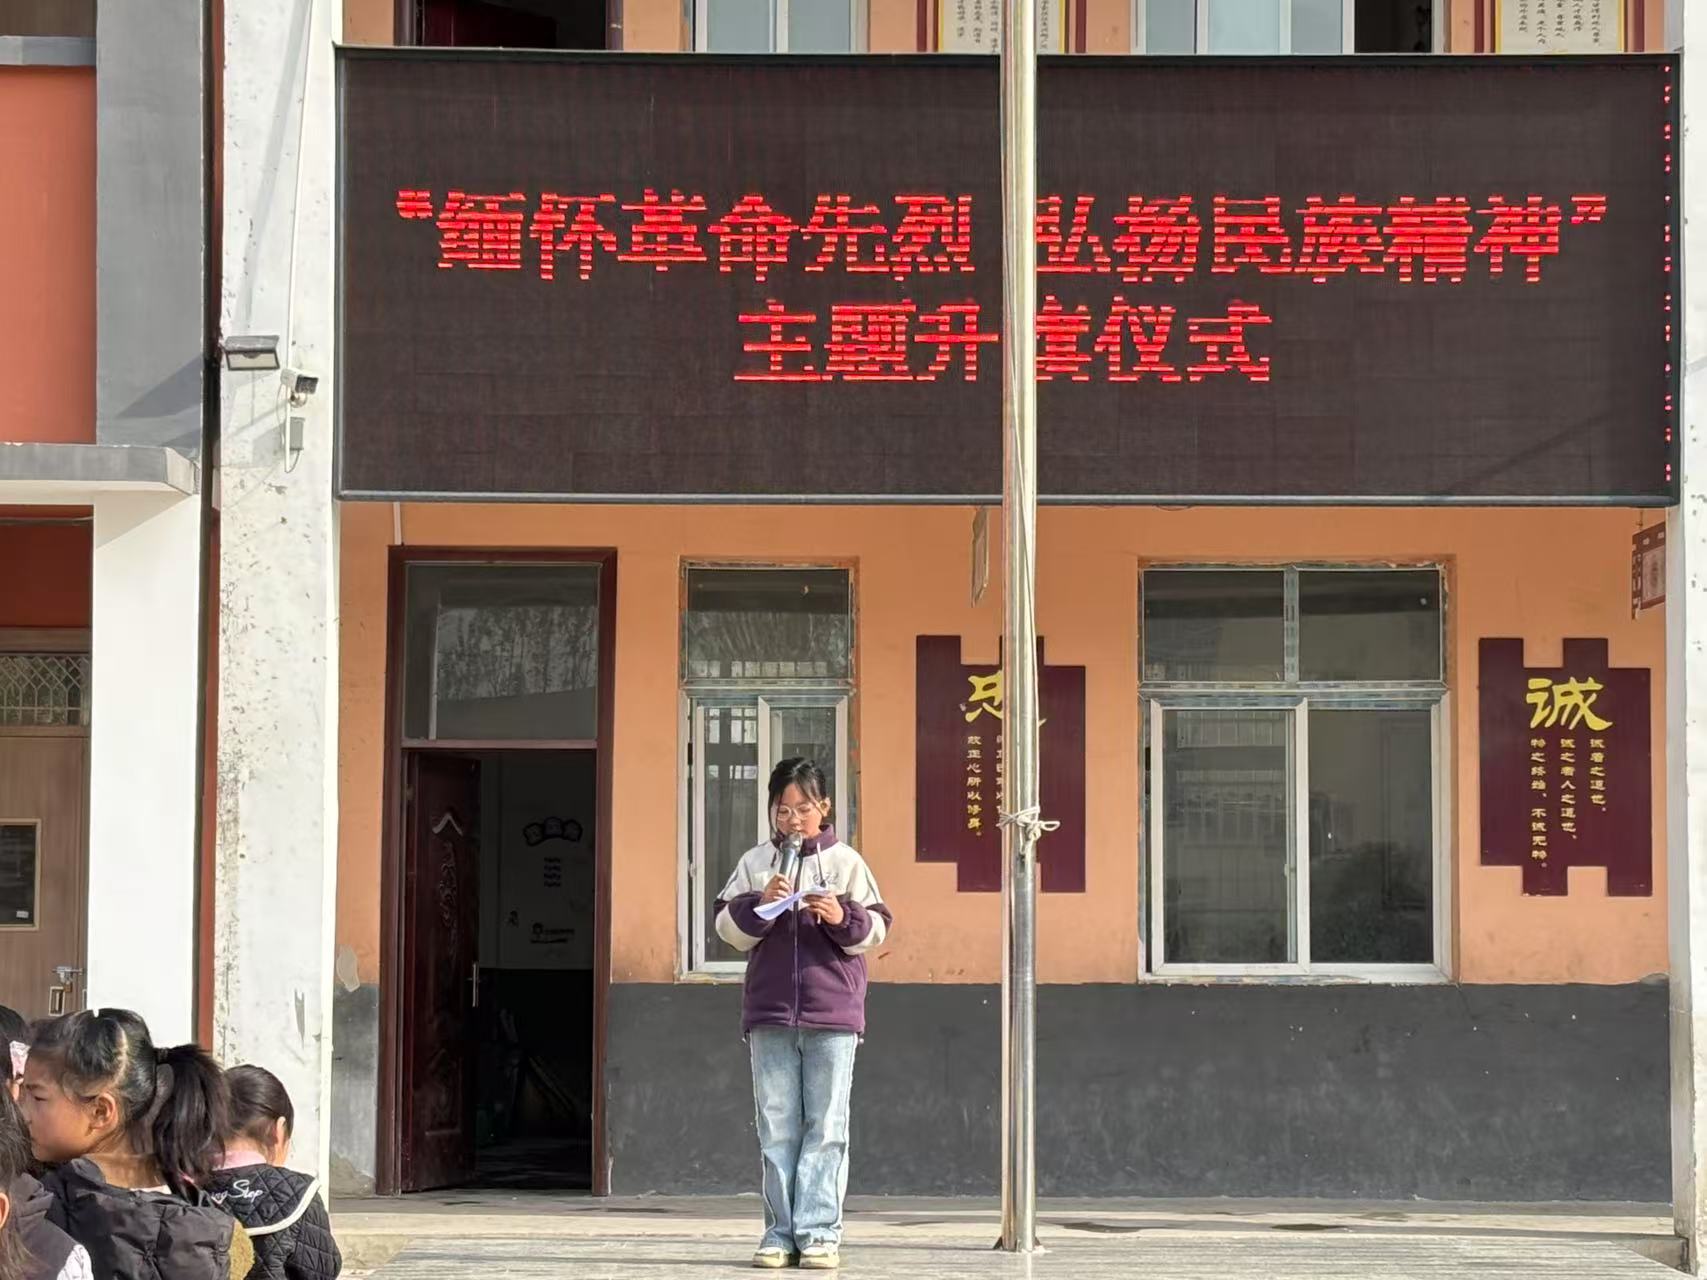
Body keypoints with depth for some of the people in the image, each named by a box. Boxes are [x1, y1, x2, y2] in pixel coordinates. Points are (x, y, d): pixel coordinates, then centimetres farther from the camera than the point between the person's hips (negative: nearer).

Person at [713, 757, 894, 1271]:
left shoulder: (846, 862, 6)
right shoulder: (754, 863, 9)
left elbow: (876, 930, 5)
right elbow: (729, 930, 6)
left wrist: (843, 918, -13)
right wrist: (759, 904, -11)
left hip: (833, 1015, -1)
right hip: (770, 1014, 1)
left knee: (826, 1127, -3)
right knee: (777, 1128, 3)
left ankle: (819, 1233, -2)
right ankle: (781, 1233, 6)